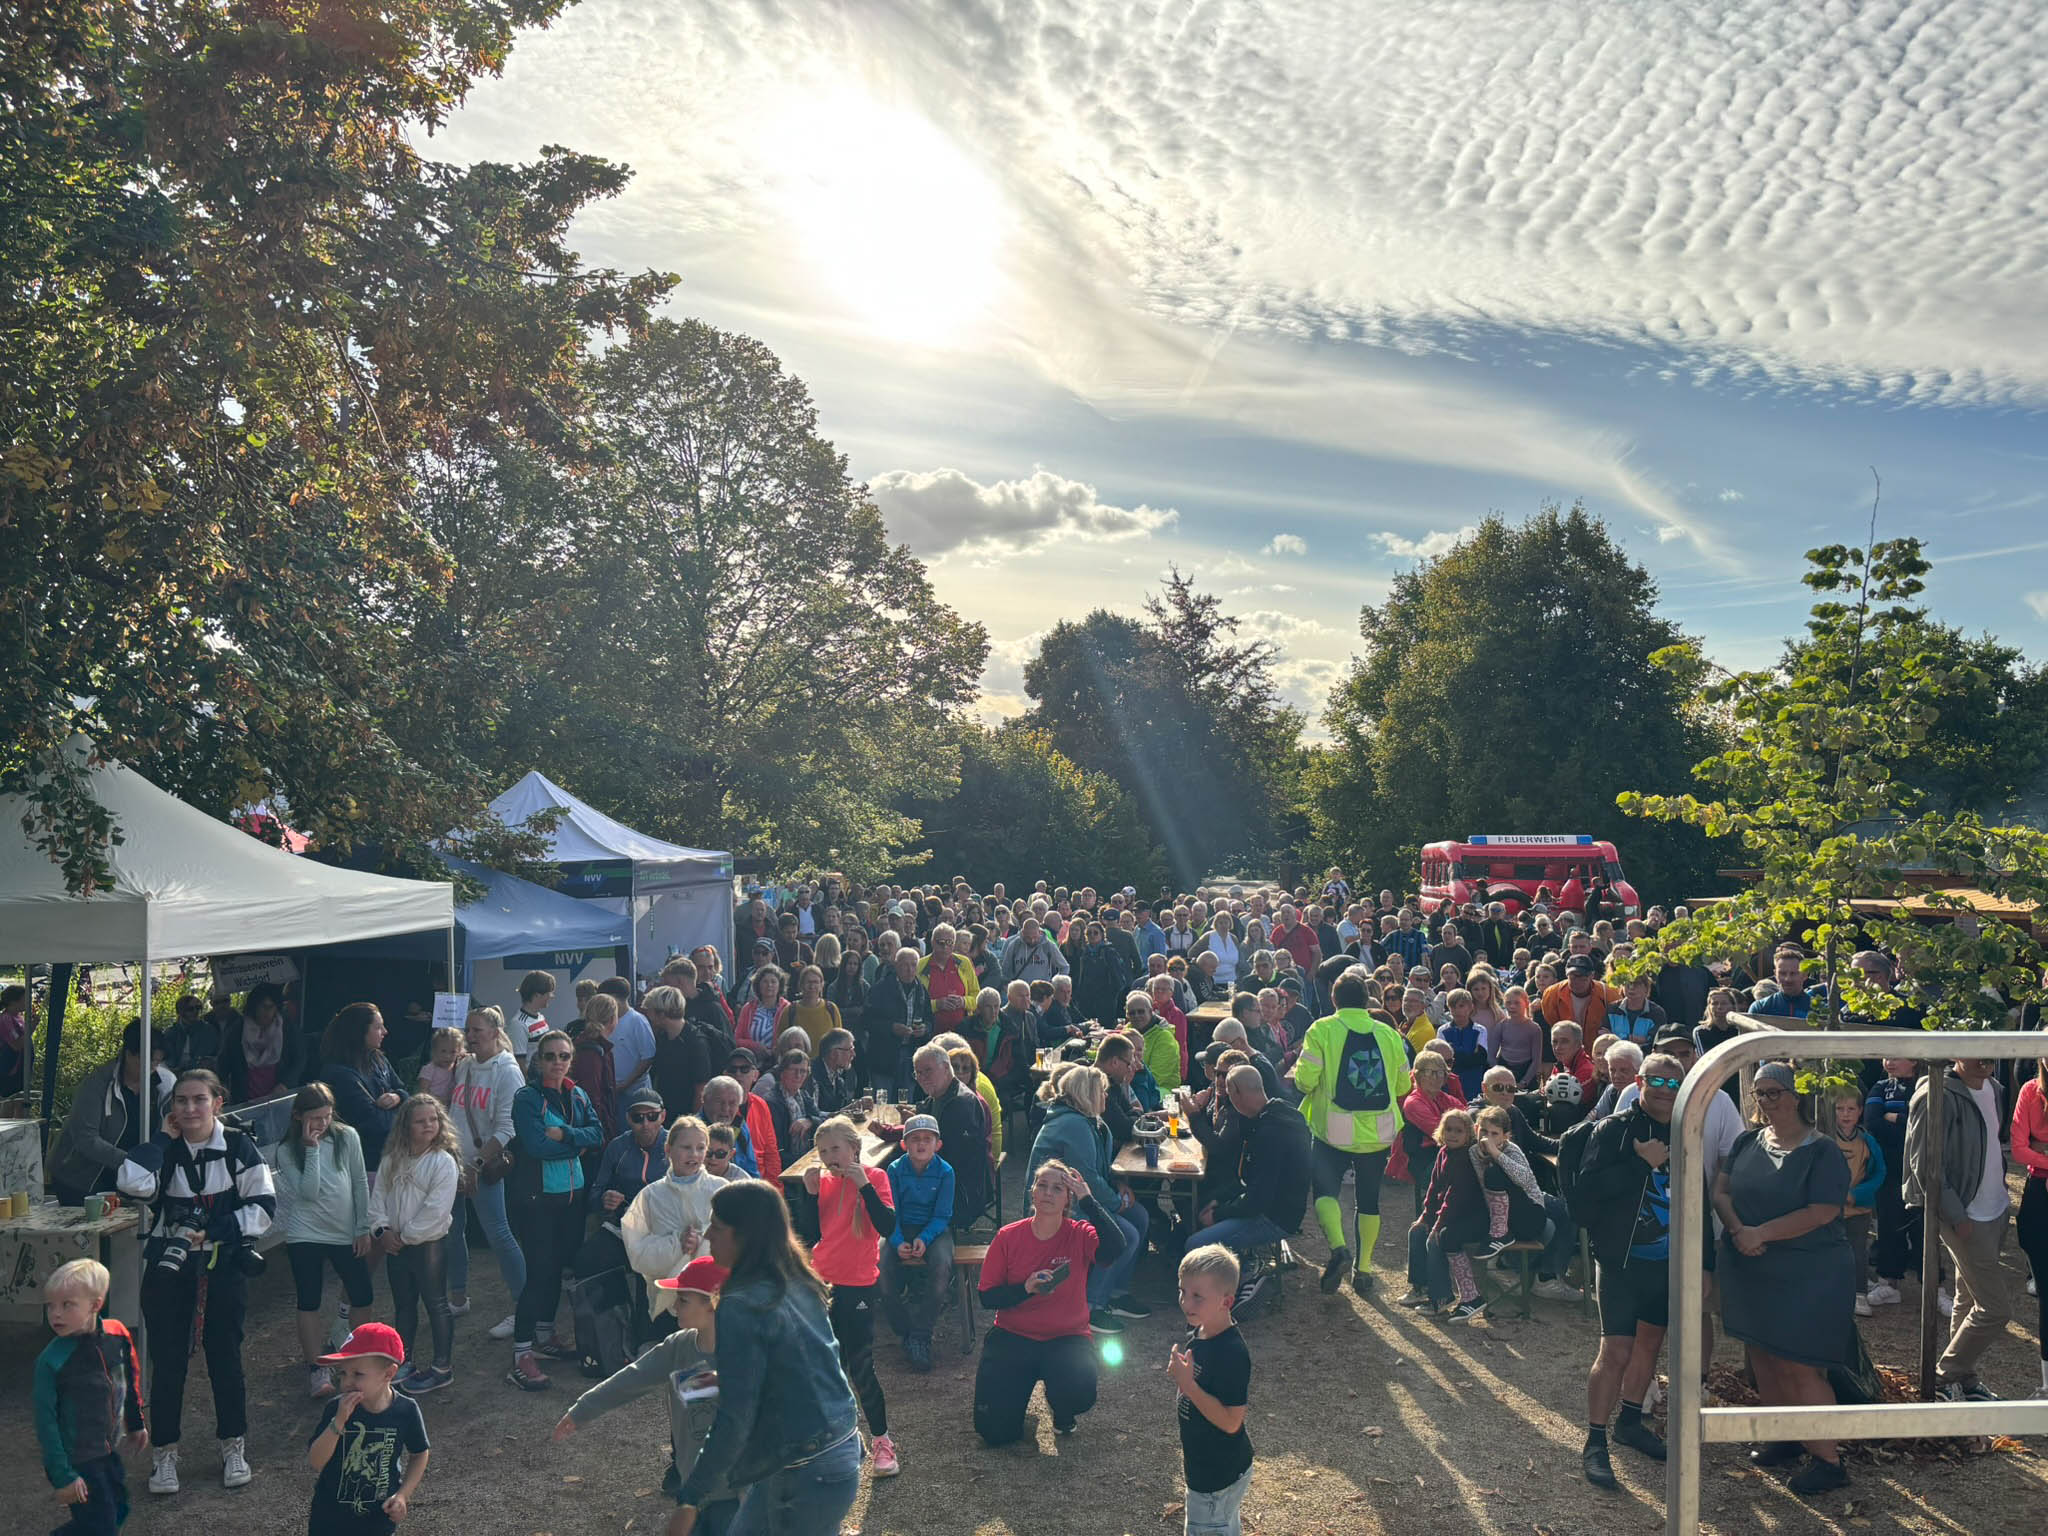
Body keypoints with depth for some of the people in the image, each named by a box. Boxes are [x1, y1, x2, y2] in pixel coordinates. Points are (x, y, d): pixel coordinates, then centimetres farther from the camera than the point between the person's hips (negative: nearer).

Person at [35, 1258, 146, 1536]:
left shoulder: (117, 1334, -9)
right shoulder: (51, 1360, -22)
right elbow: (46, 1421, -17)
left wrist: (135, 1424, 20)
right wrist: (63, 1477, -16)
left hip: (108, 1450, 6)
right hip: (75, 1460, -6)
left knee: (118, 1511, 20)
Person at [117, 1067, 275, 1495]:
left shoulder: (238, 1146, -6)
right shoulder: (165, 1150, 0)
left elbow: (264, 1206, -8)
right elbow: (132, 1182, -21)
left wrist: (211, 1231, -15)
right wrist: (163, 1137, -12)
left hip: (224, 1265, -1)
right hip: (168, 1267, 2)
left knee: (224, 1354, 5)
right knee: (167, 1358, 4)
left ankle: (233, 1447, 20)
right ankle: (164, 1452, 18)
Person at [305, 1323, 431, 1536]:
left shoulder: (406, 1411, -17)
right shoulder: (336, 1409, -18)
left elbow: (419, 1454, -1)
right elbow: (314, 1462, -24)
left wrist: (402, 1495, -12)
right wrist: (339, 1421, -35)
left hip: (379, 1516, 0)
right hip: (331, 1516, 0)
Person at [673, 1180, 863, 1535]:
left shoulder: (742, 1306, -20)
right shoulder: (798, 1284, 4)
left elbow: (735, 1418, -20)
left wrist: (690, 1500, -14)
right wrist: (728, 1377, 26)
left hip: (808, 1473, -8)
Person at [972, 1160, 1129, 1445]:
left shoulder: (1080, 1235, -6)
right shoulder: (1008, 1237, -4)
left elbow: (1115, 1250, -28)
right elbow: (987, 1297, -2)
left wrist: (1087, 1200, -26)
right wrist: (1025, 1289, -20)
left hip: (1067, 1338, -1)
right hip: (1012, 1336, 1)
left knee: (1079, 1395, -32)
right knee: (994, 1431, -11)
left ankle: (1062, 1412, 10)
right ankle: (1021, 1382, 25)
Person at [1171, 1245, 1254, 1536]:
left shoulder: (1232, 1354, -30)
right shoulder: (1198, 1333, -2)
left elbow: (1230, 1421, -30)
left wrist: (1188, 1385, -32)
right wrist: (1179, 1373, -1)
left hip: (1220, 1475, -9)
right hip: (1200, 1463, 9)